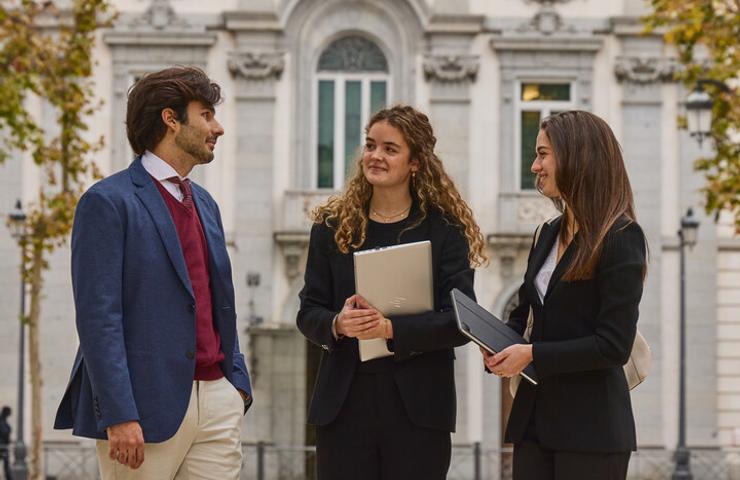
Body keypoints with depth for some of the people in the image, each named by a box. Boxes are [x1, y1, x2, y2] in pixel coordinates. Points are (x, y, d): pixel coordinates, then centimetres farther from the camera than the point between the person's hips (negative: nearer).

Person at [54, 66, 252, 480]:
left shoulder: (205, 204, 18)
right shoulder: (108, 202, -7)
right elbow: (98, 316, -13)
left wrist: (238, 383, 13)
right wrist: (119, 416, -19)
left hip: (219, 401, 7)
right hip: (150, 407, -7)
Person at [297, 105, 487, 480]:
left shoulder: (445, 231, 1)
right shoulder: (331, 226, 9)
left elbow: (460, 322, -6)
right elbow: (308, 312, 8)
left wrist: (391, 328, -19)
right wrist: (338, 323, -14)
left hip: (417, 408, -2)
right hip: (344, 404, 2)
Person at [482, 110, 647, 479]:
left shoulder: (621, 239, -9)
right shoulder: (549, 234, 15)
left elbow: (614, 346, -15)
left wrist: (532, 355, -16)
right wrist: (499, 344, 1)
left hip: (591, 427, -7)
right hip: (534, 417, 7)